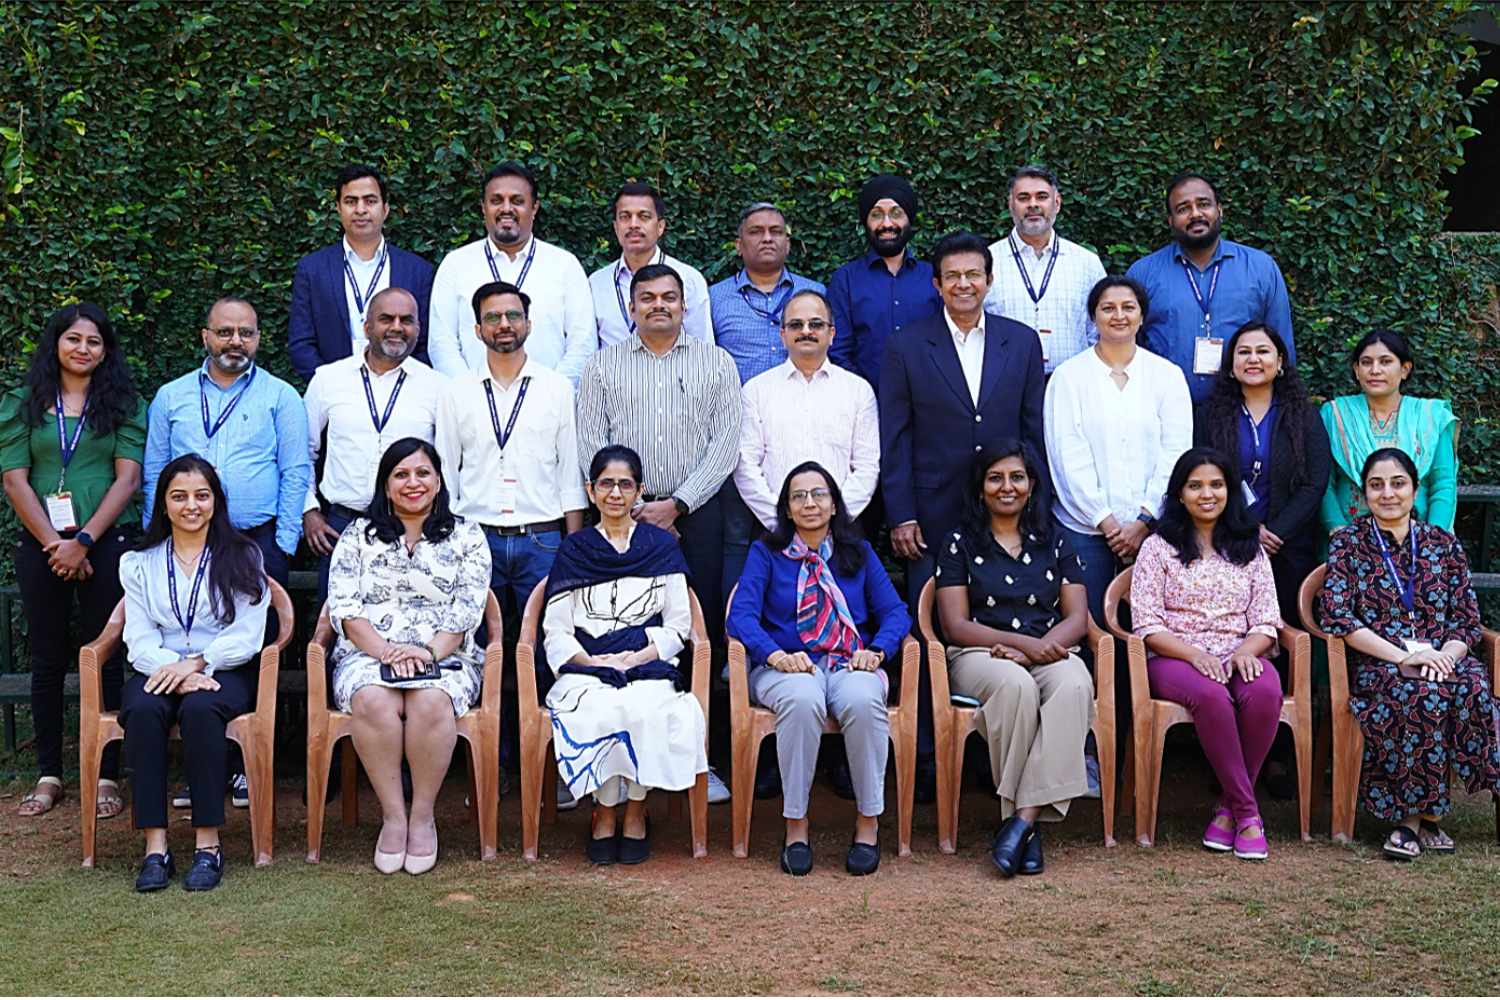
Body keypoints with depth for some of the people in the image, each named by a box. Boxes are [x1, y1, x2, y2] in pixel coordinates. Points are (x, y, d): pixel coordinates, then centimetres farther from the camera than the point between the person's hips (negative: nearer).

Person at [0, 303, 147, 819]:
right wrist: (54, 544, -7)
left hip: (106, 544, -1)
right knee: (48, 659, 6)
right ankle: (49, 774, 14)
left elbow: (128, 477, -2)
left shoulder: (124, 404, 6)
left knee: (104, 657, -1)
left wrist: (83, 541, -10)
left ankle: (107, 776, 5)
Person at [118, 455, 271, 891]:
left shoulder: (243, 557, 8)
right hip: (158, 670, 2)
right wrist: (171, 669, -18)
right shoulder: (138, 564, 15)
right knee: (142, 711, -33)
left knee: (199, 708, -36)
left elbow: (246, 638, -2)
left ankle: (208, 845, -33)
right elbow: (139, 642, 3)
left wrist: (196, 663, -19)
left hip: (225, 671, -2)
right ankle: (155, 846, -33)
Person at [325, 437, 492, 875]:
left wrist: (429, 651, -15)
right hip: (368, 655, 1)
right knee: (374, 701, -34)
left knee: (431, 702, -35)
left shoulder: (466, 537, 12)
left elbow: (468, 609, 2)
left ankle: (423, 814, -20)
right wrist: (385, 650, -14)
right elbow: (343, 606, 3)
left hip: (445, 657, 0)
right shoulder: (358, 534, 14)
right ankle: (392, 814, -23)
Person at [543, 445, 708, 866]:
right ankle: (605, 811, -14)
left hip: (648, 666, 0)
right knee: (599, 712, -33)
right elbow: (555, 631, 9)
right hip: (586, 668, 0)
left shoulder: (661, 545, 12)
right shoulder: (574, 549, 13)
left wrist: (636, 658, -8)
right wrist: (592, 662, -9)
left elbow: (678, 626, 8)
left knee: (642, 709, -34)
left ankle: (636, 811, -14)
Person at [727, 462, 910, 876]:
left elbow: (895, 612, 10)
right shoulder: (766, 553, 13)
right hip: (787, 666, -1)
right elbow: (742, 614, -1)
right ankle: (795, 825, -27)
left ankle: (869, 822, -23)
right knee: (802, 699, -38)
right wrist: (776, 655, -19)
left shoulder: (859, 553, 18)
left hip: (850, 664, 1)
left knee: (862, 700, -36)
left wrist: (877, 651, -11)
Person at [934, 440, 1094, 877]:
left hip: (1049, 651, 2)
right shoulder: (960, 543, 10)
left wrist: (1041, 647, -12)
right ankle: (1027, 824, -30)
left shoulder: (1055, 542, 17)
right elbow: (955, 625, 1)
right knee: (1015, 685, -38)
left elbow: (1077, 619, 9)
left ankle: (1024, 818, -38)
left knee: (1074, 685, -35)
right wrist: (1022, 643, -12)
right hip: (980, 655, -2)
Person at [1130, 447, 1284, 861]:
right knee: (1210, 695, -37)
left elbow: (1267, 623, 10)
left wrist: (1245, 652, -13)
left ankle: (1228, 806, -19)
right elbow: (1148, 626, -1)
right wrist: (1195, 655, -18)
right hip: (1173, 657, -2)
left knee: (1265, 692, -33)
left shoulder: (1250, 550, 16)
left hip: (1240, 656, 3)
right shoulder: (1158, 548, 7)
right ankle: (1247, 811, -25)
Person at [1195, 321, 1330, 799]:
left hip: (1288, 550, 0)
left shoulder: (1304, 417, 10)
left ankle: (1277, 759, 3)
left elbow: (1315, 483, 2)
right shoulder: (1211, 414, 10)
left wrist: (1277, 532, -10)